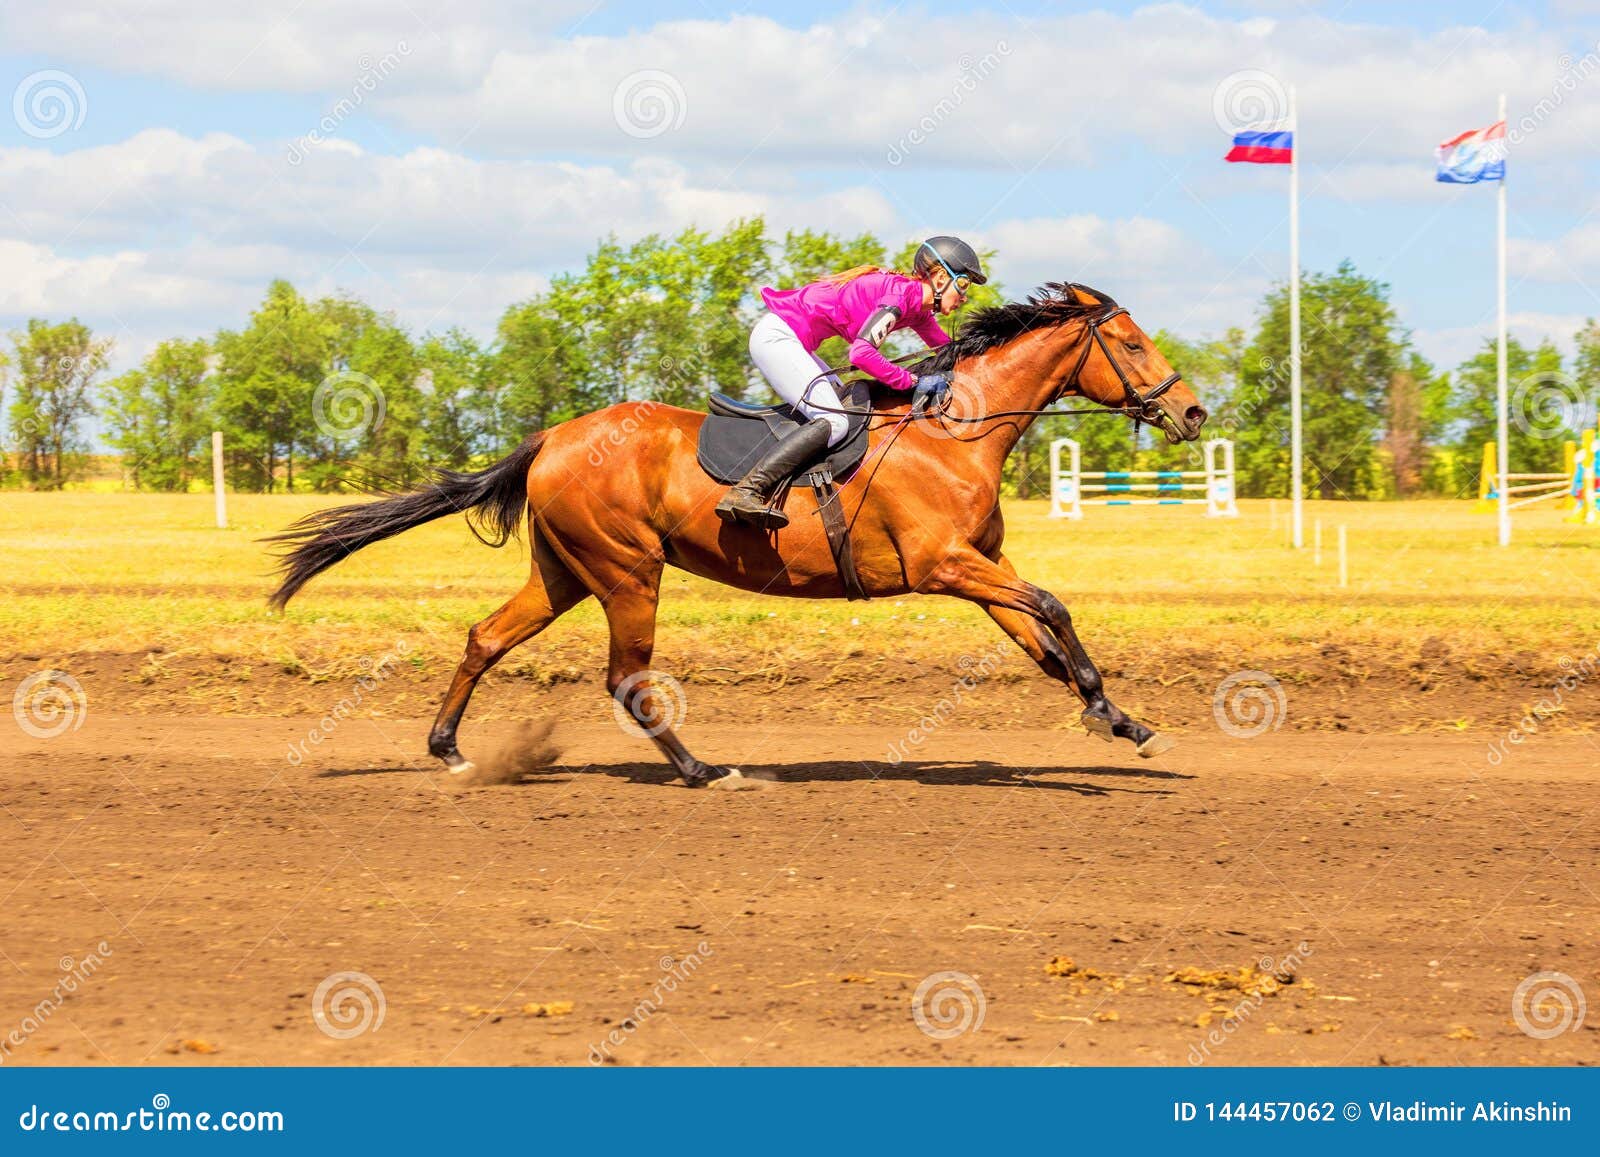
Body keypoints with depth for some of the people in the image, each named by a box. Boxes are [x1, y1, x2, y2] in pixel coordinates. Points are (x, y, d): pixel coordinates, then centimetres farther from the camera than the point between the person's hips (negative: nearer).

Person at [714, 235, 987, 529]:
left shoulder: (920, 309, 13)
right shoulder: (902, 293, -17)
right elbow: (861, 353, -26)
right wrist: (913, 381, -19)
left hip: (782, 339, 11)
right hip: (776, 337, -11)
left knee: (845, 403, 17)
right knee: (833, 422, -18)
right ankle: (744, 493, -29)